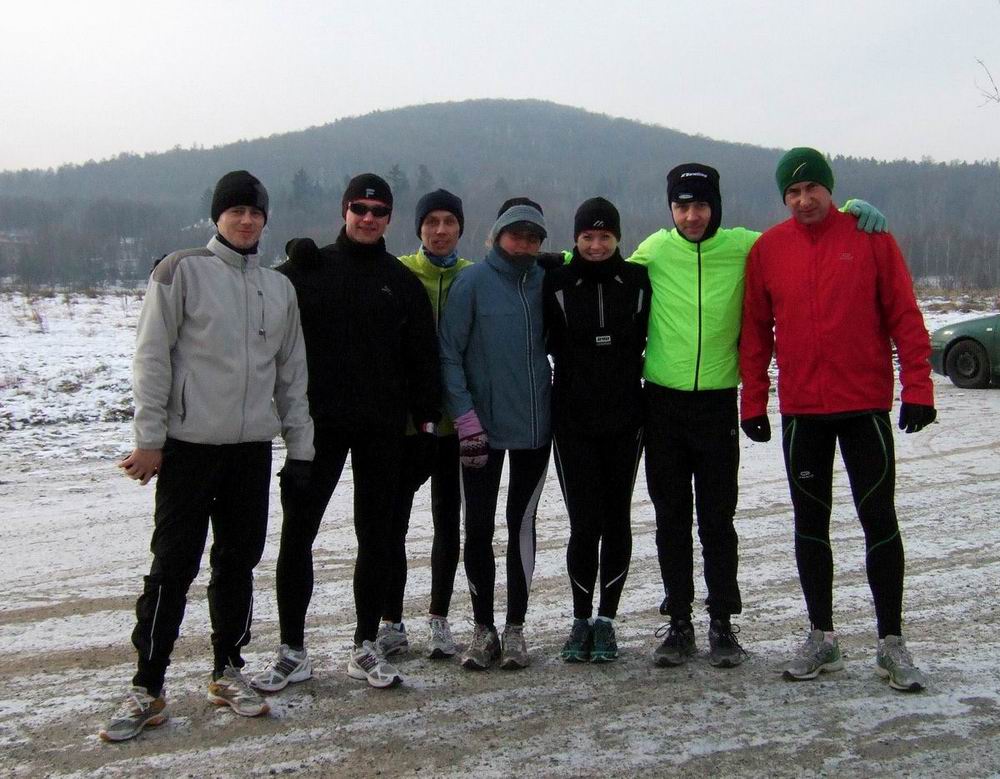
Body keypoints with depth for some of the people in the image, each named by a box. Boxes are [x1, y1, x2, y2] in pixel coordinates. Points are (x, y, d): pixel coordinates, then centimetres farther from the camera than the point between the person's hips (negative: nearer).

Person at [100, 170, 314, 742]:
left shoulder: (279, 288, 12)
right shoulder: (183, 271, -2)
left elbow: (292, 372, 16)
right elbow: (153, 357, -6)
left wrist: (299, 443, 11)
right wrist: (149, 438, -10)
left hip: (253, 448, 5)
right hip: (189, 444, -4)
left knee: (239, 562, 11)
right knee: (174, 566, -2)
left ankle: (228, 671, 24)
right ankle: (148, 689, 7)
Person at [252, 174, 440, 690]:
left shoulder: (403, 283, 8)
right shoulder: (306, 270, 3)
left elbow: (423, 360, 8)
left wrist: (427, 424, 3)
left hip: (382, 428, 2)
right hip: (317, 422, -1)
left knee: (376, 537, 7)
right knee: (298, 532, 1)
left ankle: (366, 648, 19)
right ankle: (292, 651, 12)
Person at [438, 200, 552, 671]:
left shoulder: (545, 283, 6)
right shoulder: (473, 282, -5)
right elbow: (449, 352, -7)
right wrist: (464, 415, -13)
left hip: (536, 424, 3)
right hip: (482, 427, -3)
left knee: (522, 525, 8)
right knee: (478, 527, 3)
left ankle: (515, 628, 19)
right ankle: (484, 628, 17)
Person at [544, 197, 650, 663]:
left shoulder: (638, 281, 1)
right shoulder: (557, 284, -1)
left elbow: (653, 337, 11)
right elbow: (544, 344, 8)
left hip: (625, 420, 1)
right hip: (573, 422, -1)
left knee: (617, 521, 7)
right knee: (585, 523, -3)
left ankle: (606, 620, 19)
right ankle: (581, 620, 12)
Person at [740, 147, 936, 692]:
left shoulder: (870, 238, -2)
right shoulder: (767, 249, 3)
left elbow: (903, 316, -3)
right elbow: (755, 332, 7)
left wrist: (917, 389, -9)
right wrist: (753, 401, 4)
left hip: (866, 405, -2)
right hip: (800, 411, 2)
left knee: (880, 521, 1)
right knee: (810, 524, 10)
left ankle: (891, 642, 12)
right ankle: (821, 637, 22)